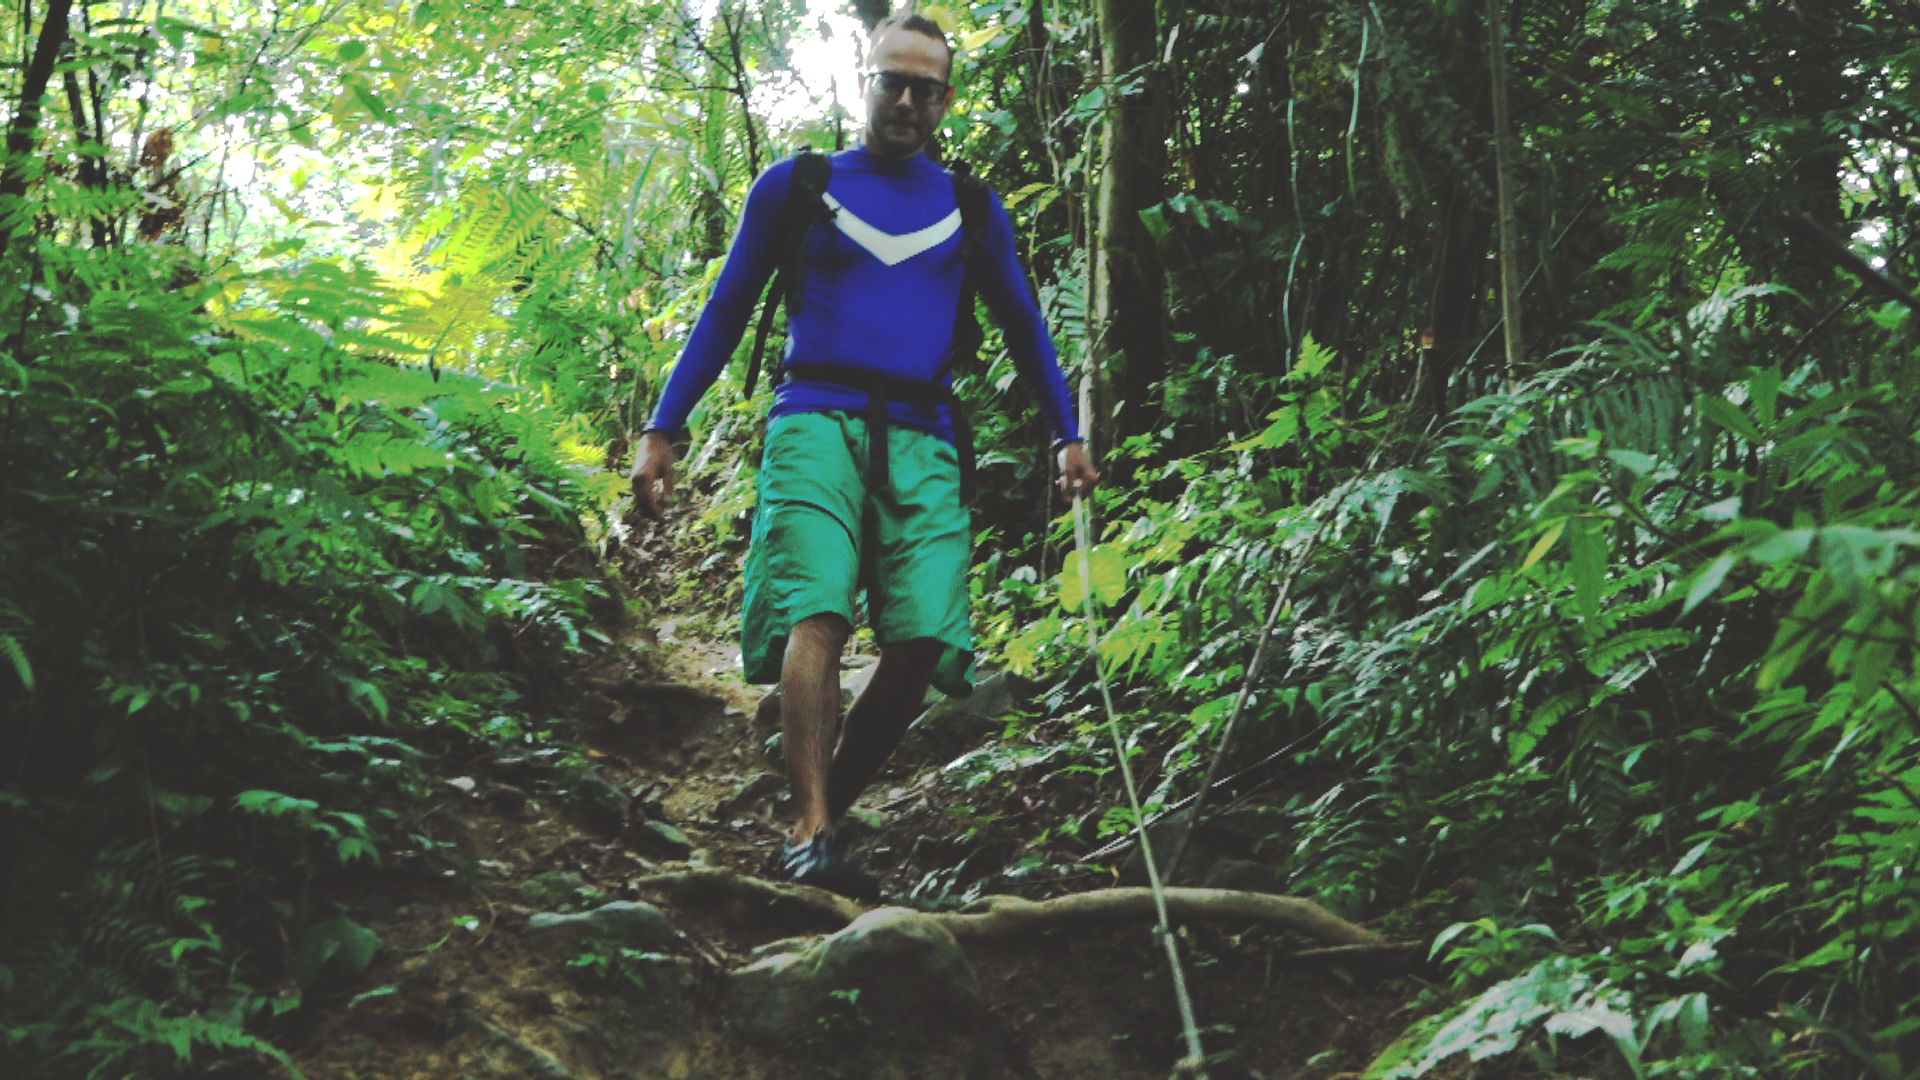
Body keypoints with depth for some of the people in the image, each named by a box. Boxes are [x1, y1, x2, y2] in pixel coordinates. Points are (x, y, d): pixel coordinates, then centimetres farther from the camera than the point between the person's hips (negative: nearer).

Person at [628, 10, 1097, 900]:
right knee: (817, 616, -22)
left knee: (926, 640, -15)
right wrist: (661, 432, 9)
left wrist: (1067, 436, 19)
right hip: (817, 424, -2)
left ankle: (832, 807, 1)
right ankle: (808, 835, -25)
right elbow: (725, 313, 15)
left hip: (920, 441, 2)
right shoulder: (794, 187, 13)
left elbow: (1023, 326, 27)